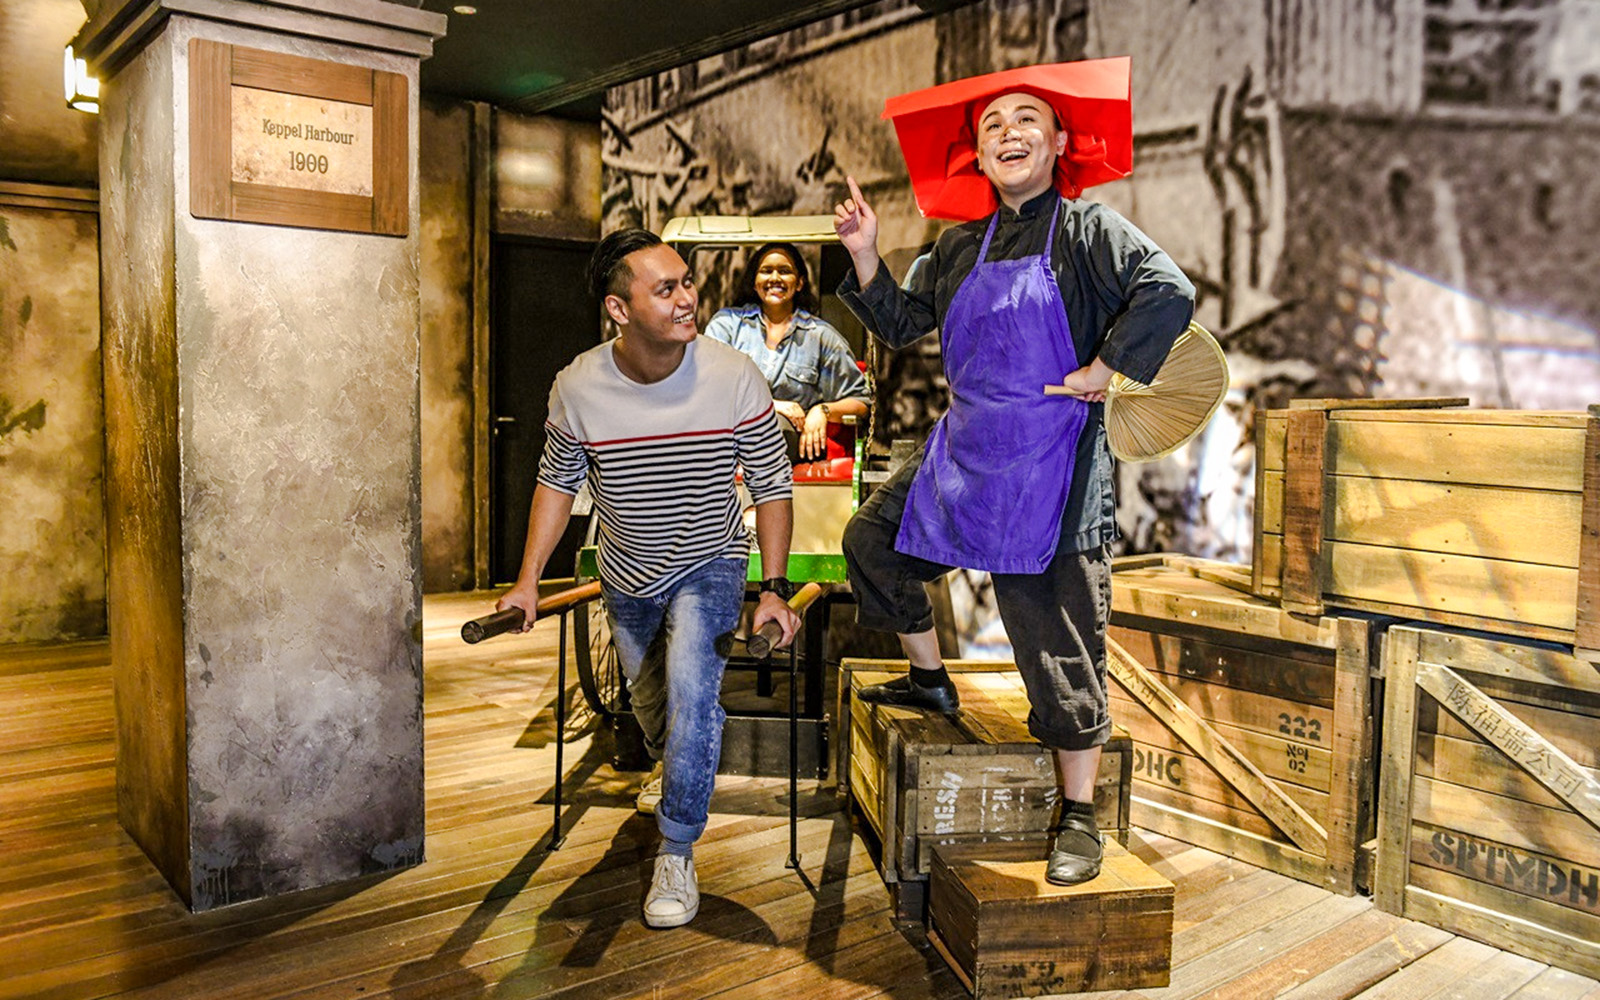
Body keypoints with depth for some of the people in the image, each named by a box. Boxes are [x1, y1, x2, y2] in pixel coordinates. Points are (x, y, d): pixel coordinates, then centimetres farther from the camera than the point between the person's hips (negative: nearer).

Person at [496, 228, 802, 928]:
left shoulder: (734, 378, -22)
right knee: (649, 704, 17)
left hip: (710, 563, -2)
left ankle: (677, 854, -8)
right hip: (628, 574, 3)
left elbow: (772, 485, -11)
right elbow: (557, 480, -1)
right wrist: (528, 579, -6)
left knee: (691, 684, -26)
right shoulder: (578, 387, -18)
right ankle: (680, 787, 53)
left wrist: (773, 590, -16)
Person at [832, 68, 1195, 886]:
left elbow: (1170, 294, -18)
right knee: (873, 539, 16)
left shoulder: (1087, 229, -6)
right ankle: (930, 680, 36)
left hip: (1050, 464, -7)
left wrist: (1103, 369, -16)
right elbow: (903, 324, 18)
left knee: (1058, 643, -3)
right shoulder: (962, 247, 13)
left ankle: (1078, 818, 12)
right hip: (964, 450, 7)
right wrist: (865, 257, 6)